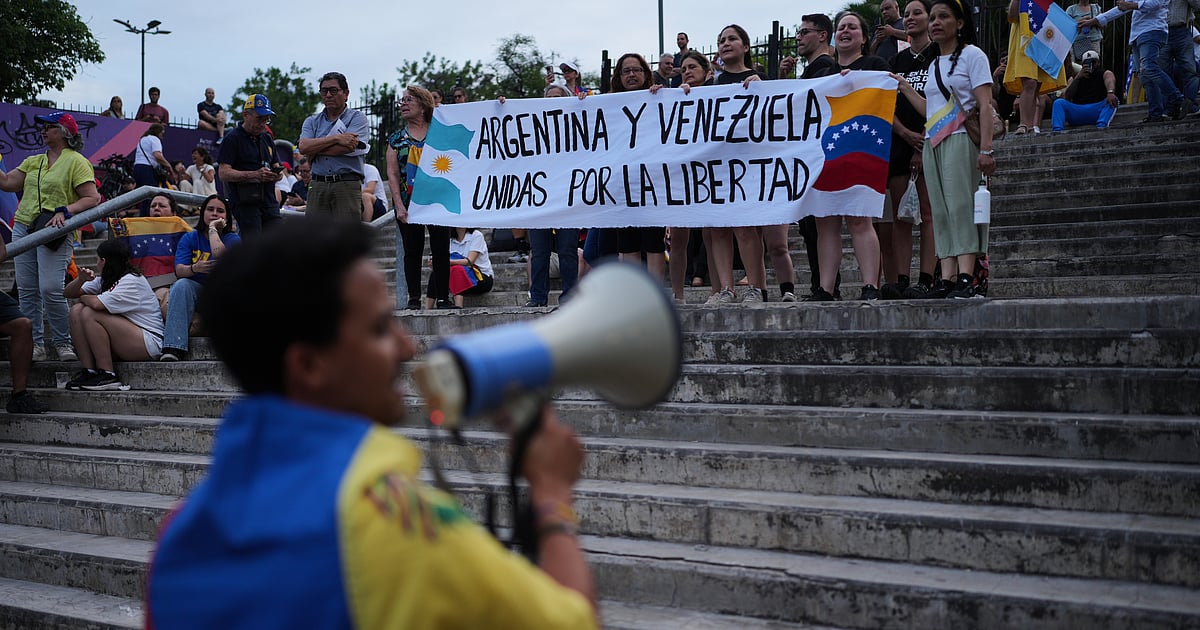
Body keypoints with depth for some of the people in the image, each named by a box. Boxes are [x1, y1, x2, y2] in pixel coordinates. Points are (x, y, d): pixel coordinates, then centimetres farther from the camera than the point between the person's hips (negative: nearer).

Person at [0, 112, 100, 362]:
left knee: (50, 290, -14)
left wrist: (64, 211, -20)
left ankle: (63, 342, 2)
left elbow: (92, 199, -9)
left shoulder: (77, 162, -2)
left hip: (53, 235, -7)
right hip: (23, 229, 7)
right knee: (26, 290, 4)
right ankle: (35, 344, 11)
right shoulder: (33, 162, 18)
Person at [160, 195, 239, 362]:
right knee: (181, 285, -31)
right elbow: (179, 271, -6)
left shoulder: (232, 239, 4)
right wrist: (194, 268, -28)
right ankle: (172, 348, -44)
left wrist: (213, 228, -8)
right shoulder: (189, 239, 10)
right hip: (195, 290, 2)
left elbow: (219, 254, -22)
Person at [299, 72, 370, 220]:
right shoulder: (312, 121, 17)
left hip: (347, 186, -3)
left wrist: (315, 150, 0)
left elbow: (349, 147, -12)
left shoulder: (357, 118, 6)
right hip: (318, 187, 4)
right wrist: (336, 138, -9)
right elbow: (303, 147, -3)